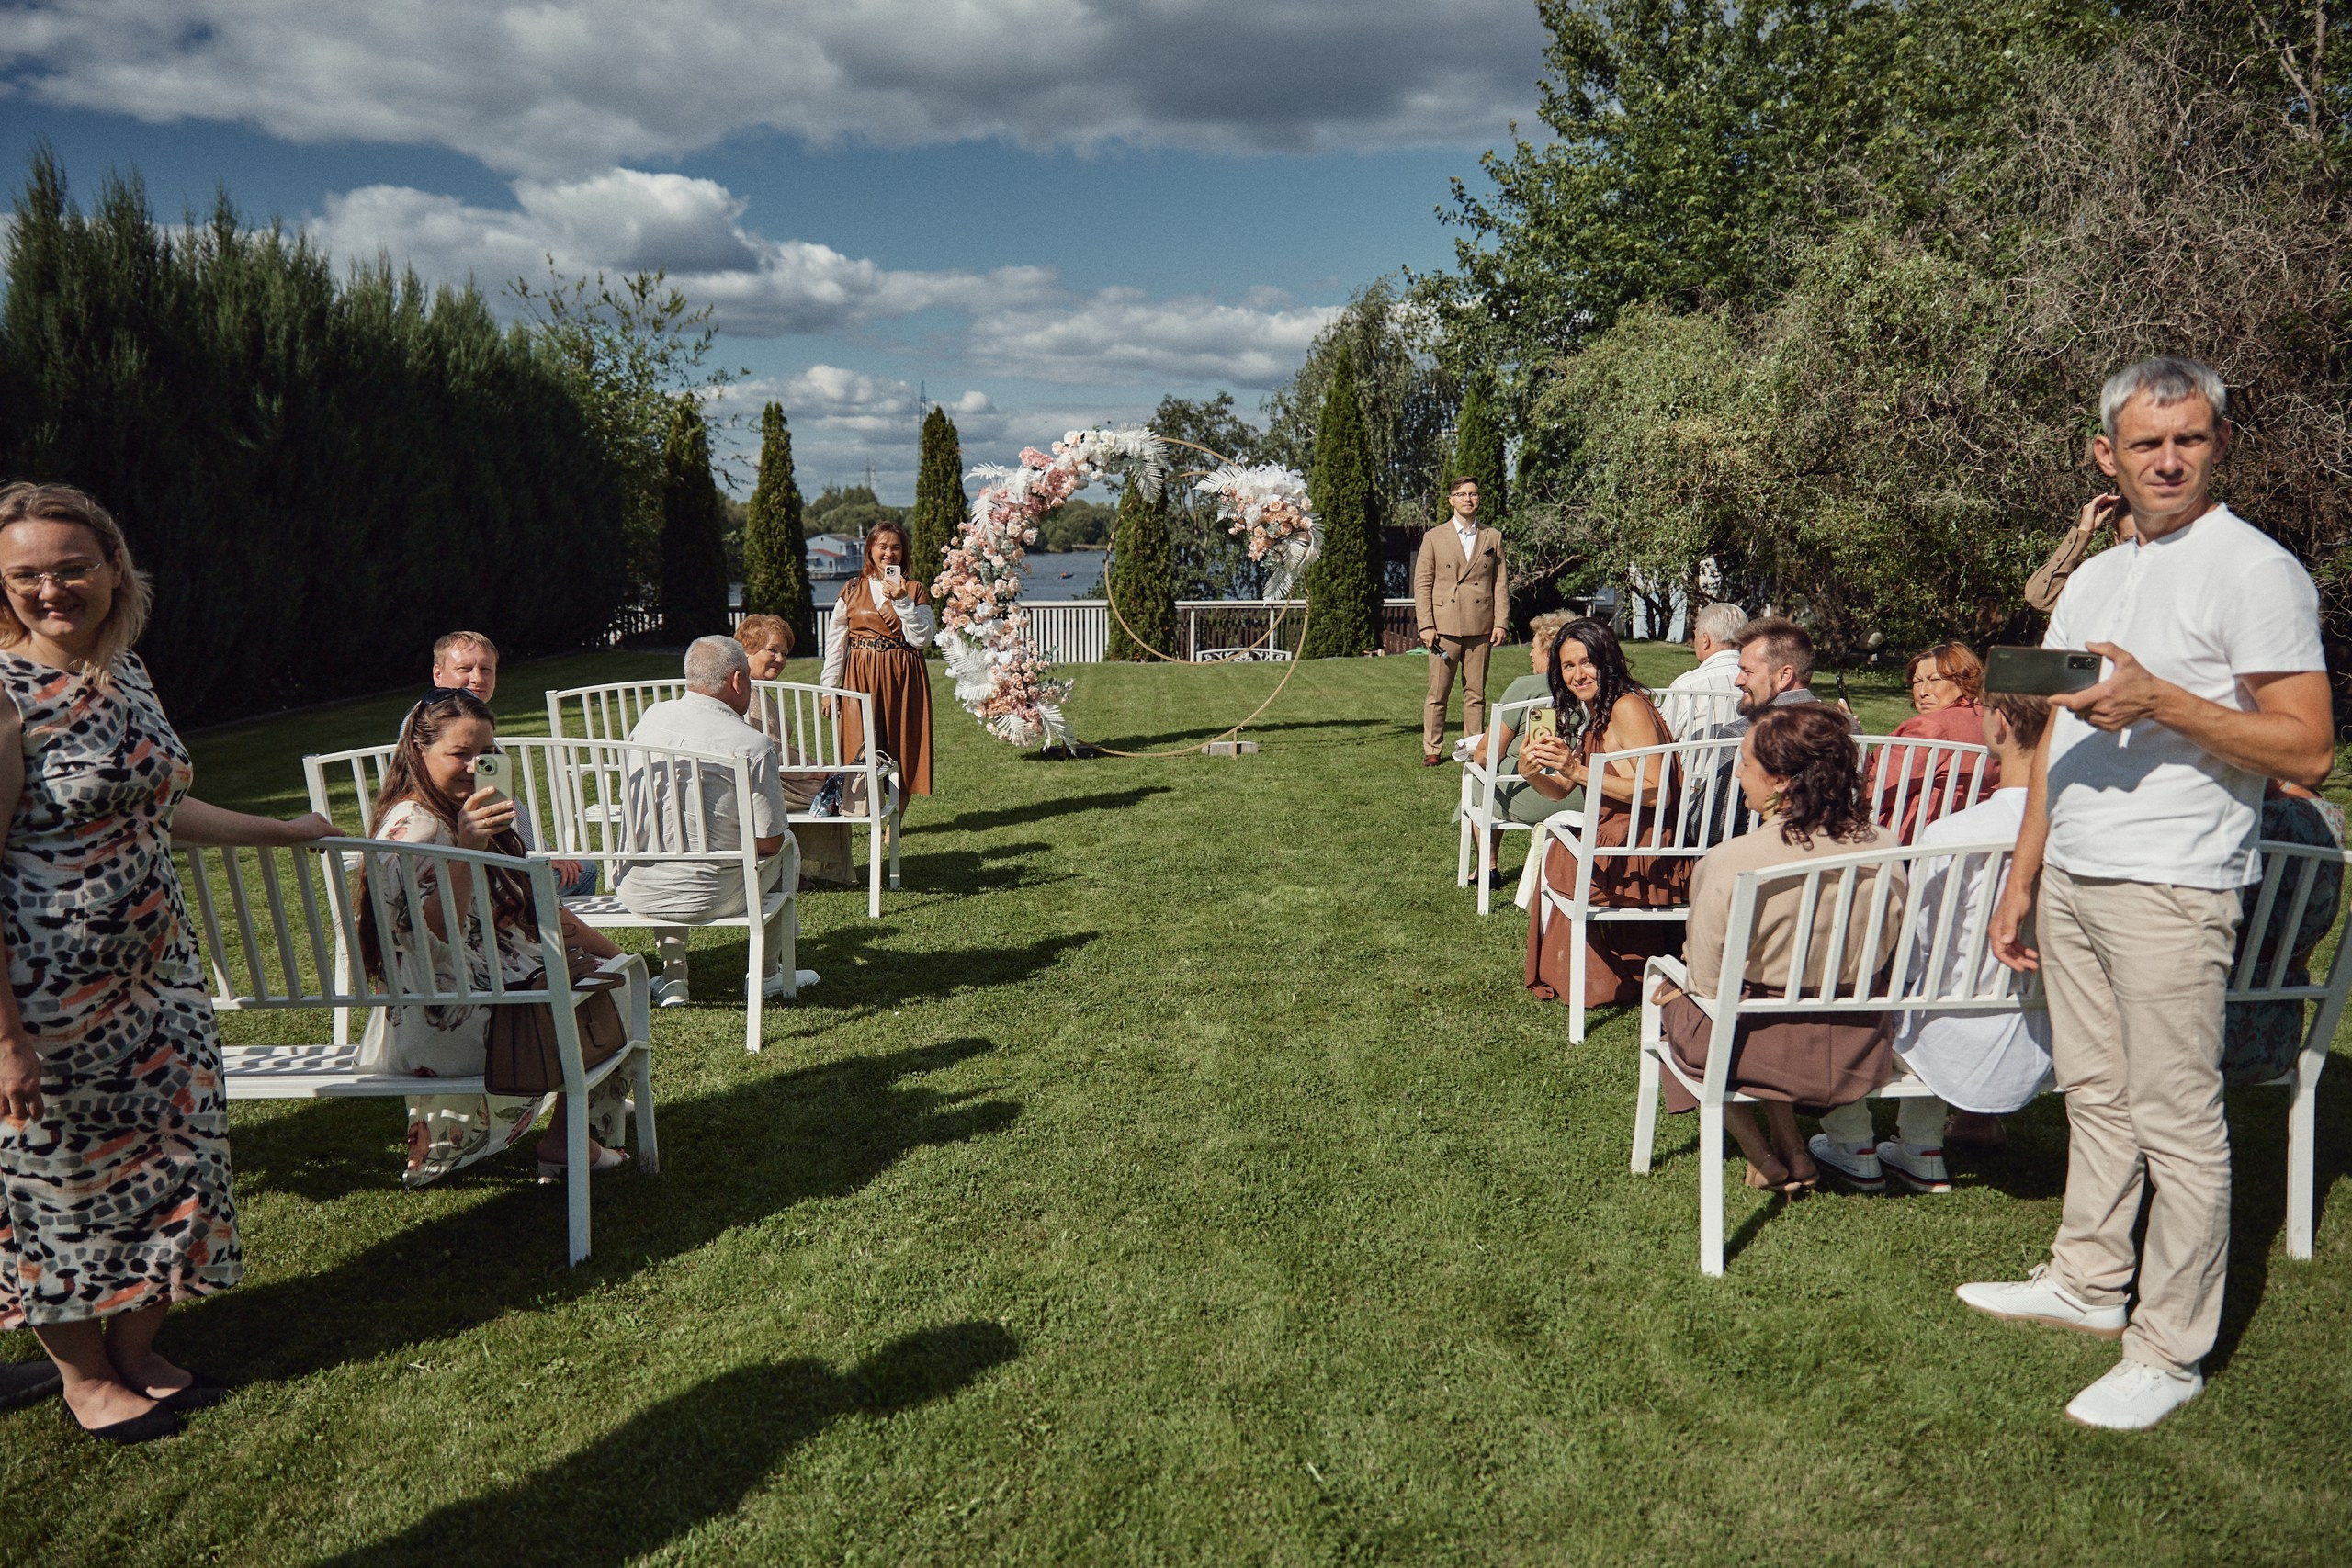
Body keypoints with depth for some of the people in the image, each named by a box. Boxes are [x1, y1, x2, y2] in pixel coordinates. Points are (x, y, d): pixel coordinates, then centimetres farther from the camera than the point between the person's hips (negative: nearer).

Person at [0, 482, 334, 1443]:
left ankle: (136, 1355, 33)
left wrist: (282, 832, 29)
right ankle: (83, 1378, 31)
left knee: (171, 1156, 13)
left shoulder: (125, 669, 5)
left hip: (156, 973, 7)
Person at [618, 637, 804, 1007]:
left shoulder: (650, 718, 0)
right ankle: (767, 974, 33)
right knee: (786, 846, 23)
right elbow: (768, 842, -12)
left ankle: (672, 977, 36)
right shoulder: (752, 745, -17)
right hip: (706, 897, -5)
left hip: (635, 892, 5)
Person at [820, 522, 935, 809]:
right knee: (865, 751, -10)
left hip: (903, 678, 0)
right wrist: (828, 687, 4)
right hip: (861, 677, 0)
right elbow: (835, 642, 8)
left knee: (901, 749, 2)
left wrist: (902, 602, -15)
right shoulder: (852, 591, 7)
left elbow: (922, 639, -6)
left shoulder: (916, 591, 7)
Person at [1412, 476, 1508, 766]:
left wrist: (1501, 623, 0)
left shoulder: (1493, 538, 12)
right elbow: (1422, 584, 3)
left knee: (1476, 693, 6)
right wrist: (1426, 625, -6)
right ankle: (1432, 750, 8)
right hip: (1445, 627, -1)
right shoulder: (1434, 537, 7)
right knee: (1438, 694, 1)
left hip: (1481, 628, 2)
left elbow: (1501, 583, 10)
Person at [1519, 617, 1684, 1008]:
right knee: (1546, 841, 21)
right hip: (1617, 843, 10)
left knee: (1553, 867, 2)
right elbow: (1560, 792, 13)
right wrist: (1530, 773, -8)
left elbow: (1658, 793, -27)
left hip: (1647, 856, -10)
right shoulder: (1590, 712, 12)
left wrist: (1580, 770, -28)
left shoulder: (1628, 708, -18)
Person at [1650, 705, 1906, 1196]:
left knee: (1668, 986, 24)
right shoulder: (1882, 847, -10)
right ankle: (1793, 1152, 30)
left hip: (1769, 1045, -5)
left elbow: (1708, 984, -15)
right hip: (1860, 1049, 5)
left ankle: (1764, 1159, 25)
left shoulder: (1727, 864, -25)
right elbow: (1886, 955, 4)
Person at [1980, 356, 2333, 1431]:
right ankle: (2088, 1282, 28)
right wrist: (2021, 883, 17)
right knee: (2093, 1092, 15)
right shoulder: (2091, 580, 15)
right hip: (2072, 878, 7)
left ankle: (2170, 1352, 8)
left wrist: (2161, 701, -23)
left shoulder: (2254, 570, -8)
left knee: (2176, 1120, -1)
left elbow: (2310, 749, -13)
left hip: (2171, 889, -7)